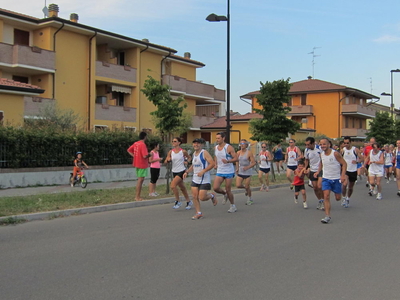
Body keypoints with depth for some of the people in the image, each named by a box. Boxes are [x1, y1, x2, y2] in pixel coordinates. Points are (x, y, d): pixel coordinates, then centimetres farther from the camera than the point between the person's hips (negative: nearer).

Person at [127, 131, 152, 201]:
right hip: (142, 165, -9)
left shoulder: (135, 143, 6)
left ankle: (137, 196, 21)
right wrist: (149, 155, -7)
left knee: (140, 180, 17)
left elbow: (129, 150, 14)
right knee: (140, 180, -2)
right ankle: (137, 197, 2)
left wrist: (134, 156, 11)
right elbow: (145, 156, -27)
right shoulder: (143, 144, -20)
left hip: (137, 163, 9)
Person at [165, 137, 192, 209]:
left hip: (182, 171, -5)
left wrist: (186, 161, -9)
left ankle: (178, 202, -5)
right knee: (182, 188, 15)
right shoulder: (170, 152, 2)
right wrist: (168, 160, -18)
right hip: (174, 172, 5)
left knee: (173, 185, -20)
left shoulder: (183, 151, -7)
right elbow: (166, 161, 4)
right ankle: (188, 202, 31)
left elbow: (189, 157, 11)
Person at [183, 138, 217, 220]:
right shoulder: (194, 153, 13)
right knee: (194, 196, -1)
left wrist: (203, 171, -24)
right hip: (195, 179, 7)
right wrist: (187, 172, 11)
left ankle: (212, 196, 22)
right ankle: (198, 213, 10)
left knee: (202, 198, -9)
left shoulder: (204, 153, -10)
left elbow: (212, 164, -17)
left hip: (204, 179, -7)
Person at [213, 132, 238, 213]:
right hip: (219, 172, 5)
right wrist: (215, 164, 9)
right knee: (215, 188, -11)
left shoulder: (229, 147, -13)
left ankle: (233, 206, 20)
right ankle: (225, 194, 22)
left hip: (229, 172, -5)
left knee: (228, 190, 0)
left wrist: (228, 161, -31)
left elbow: (236, 158, -15)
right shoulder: (216, 147, 5)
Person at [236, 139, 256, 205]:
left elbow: (254, 163, -11)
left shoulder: (249, 153, -11)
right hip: (240, 172, 4)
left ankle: (249, 199, 23)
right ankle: (246, 189, 26)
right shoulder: (238, 153, 4)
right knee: (238, 185, -8)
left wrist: (247, 167, -25)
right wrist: (237, 168, 7)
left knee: (247, 187, 0)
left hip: (247, 172, -4)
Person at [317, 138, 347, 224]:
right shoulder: (322, 154, 0)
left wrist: (343, 175, -21)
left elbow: (344, 164, -11)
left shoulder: (335, 153, -15)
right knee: (326, 196, -14)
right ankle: (327, 216, -13)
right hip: (326, 178, 3)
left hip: (336, 179, -3)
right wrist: (318, 171, 10)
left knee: (338, 198, 8)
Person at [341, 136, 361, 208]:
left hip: (353, 171, 1)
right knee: (344, 184, -25)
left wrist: (356, 161, -24)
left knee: (350, 187, 13)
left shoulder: (355, 150, -6)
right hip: (345, 170, 0)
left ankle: (348, 199, 36)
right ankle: (344, 198, -6)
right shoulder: (343, 150, -1)